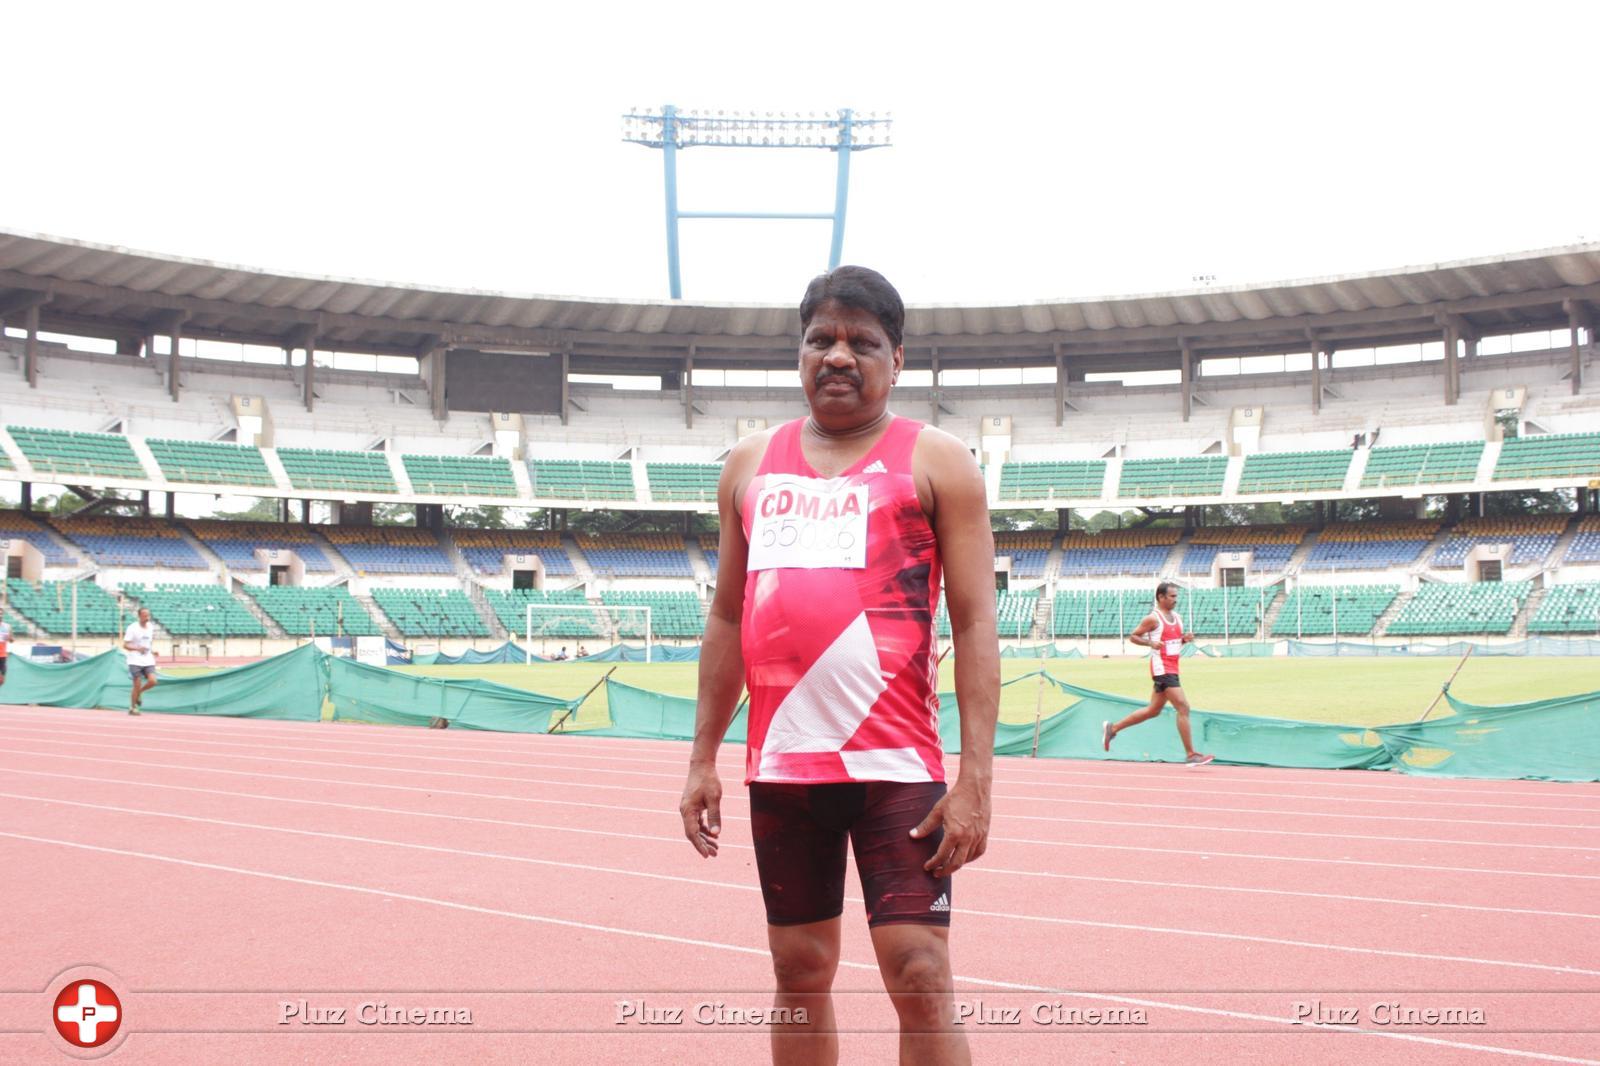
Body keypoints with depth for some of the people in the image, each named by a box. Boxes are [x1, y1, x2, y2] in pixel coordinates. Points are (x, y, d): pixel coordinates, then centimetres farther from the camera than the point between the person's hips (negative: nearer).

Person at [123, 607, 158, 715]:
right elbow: (125, 645, -9)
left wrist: (152, 651, 5)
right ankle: (132, 707, 14)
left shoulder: (151, 627, 7)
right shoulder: (132, 628, -9)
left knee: (152, 681, -14)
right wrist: (137, 648, -25)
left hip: (148, 661, 4)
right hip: (135, 661, -4)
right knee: (137, 685, -4)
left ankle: (139, 692, 16)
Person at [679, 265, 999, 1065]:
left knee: (920, 977, -6)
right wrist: (703, 759, 12)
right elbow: (726, 618, 17)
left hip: (895, 765, -4)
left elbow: (975, 626, -4)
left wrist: (976, 777, -12)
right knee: (800, 973, 12)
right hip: (781, 762, 4)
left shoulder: (935, 462, 1)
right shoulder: (750, 465, 14)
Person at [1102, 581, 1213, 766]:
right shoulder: (1153, 618, -10)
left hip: (1172, 669, 9)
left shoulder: (1177, 617, 14)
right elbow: (1132, 636, -5)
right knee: (1183, 707, -14)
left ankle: (1112, 728, 28)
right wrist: (1150, 642, -20)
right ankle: (1191, 754, -12)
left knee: (1153, 711, 16)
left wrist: (1185, 639, 2)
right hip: (1162, 669, -9)